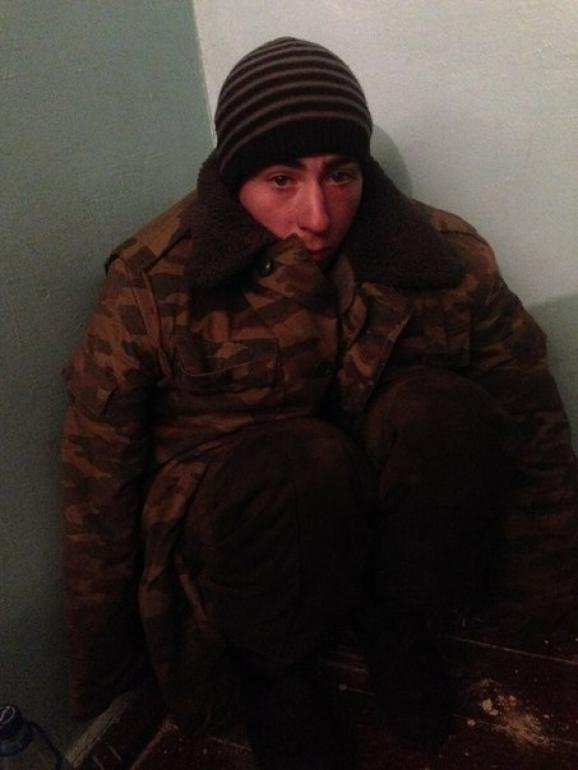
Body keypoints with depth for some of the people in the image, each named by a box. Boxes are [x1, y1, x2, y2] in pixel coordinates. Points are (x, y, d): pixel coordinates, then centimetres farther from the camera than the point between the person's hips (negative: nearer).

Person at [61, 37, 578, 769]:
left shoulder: (440, 256, -14)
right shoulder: (155, 280, -18)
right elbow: (100, 475, -12)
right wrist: (100, 668, -4)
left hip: (380, 519, 2)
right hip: (226, 529, -1)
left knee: (445, 415, -29)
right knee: (304, 463, -35)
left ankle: (396, 623, -2)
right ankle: (274, 668, -4)